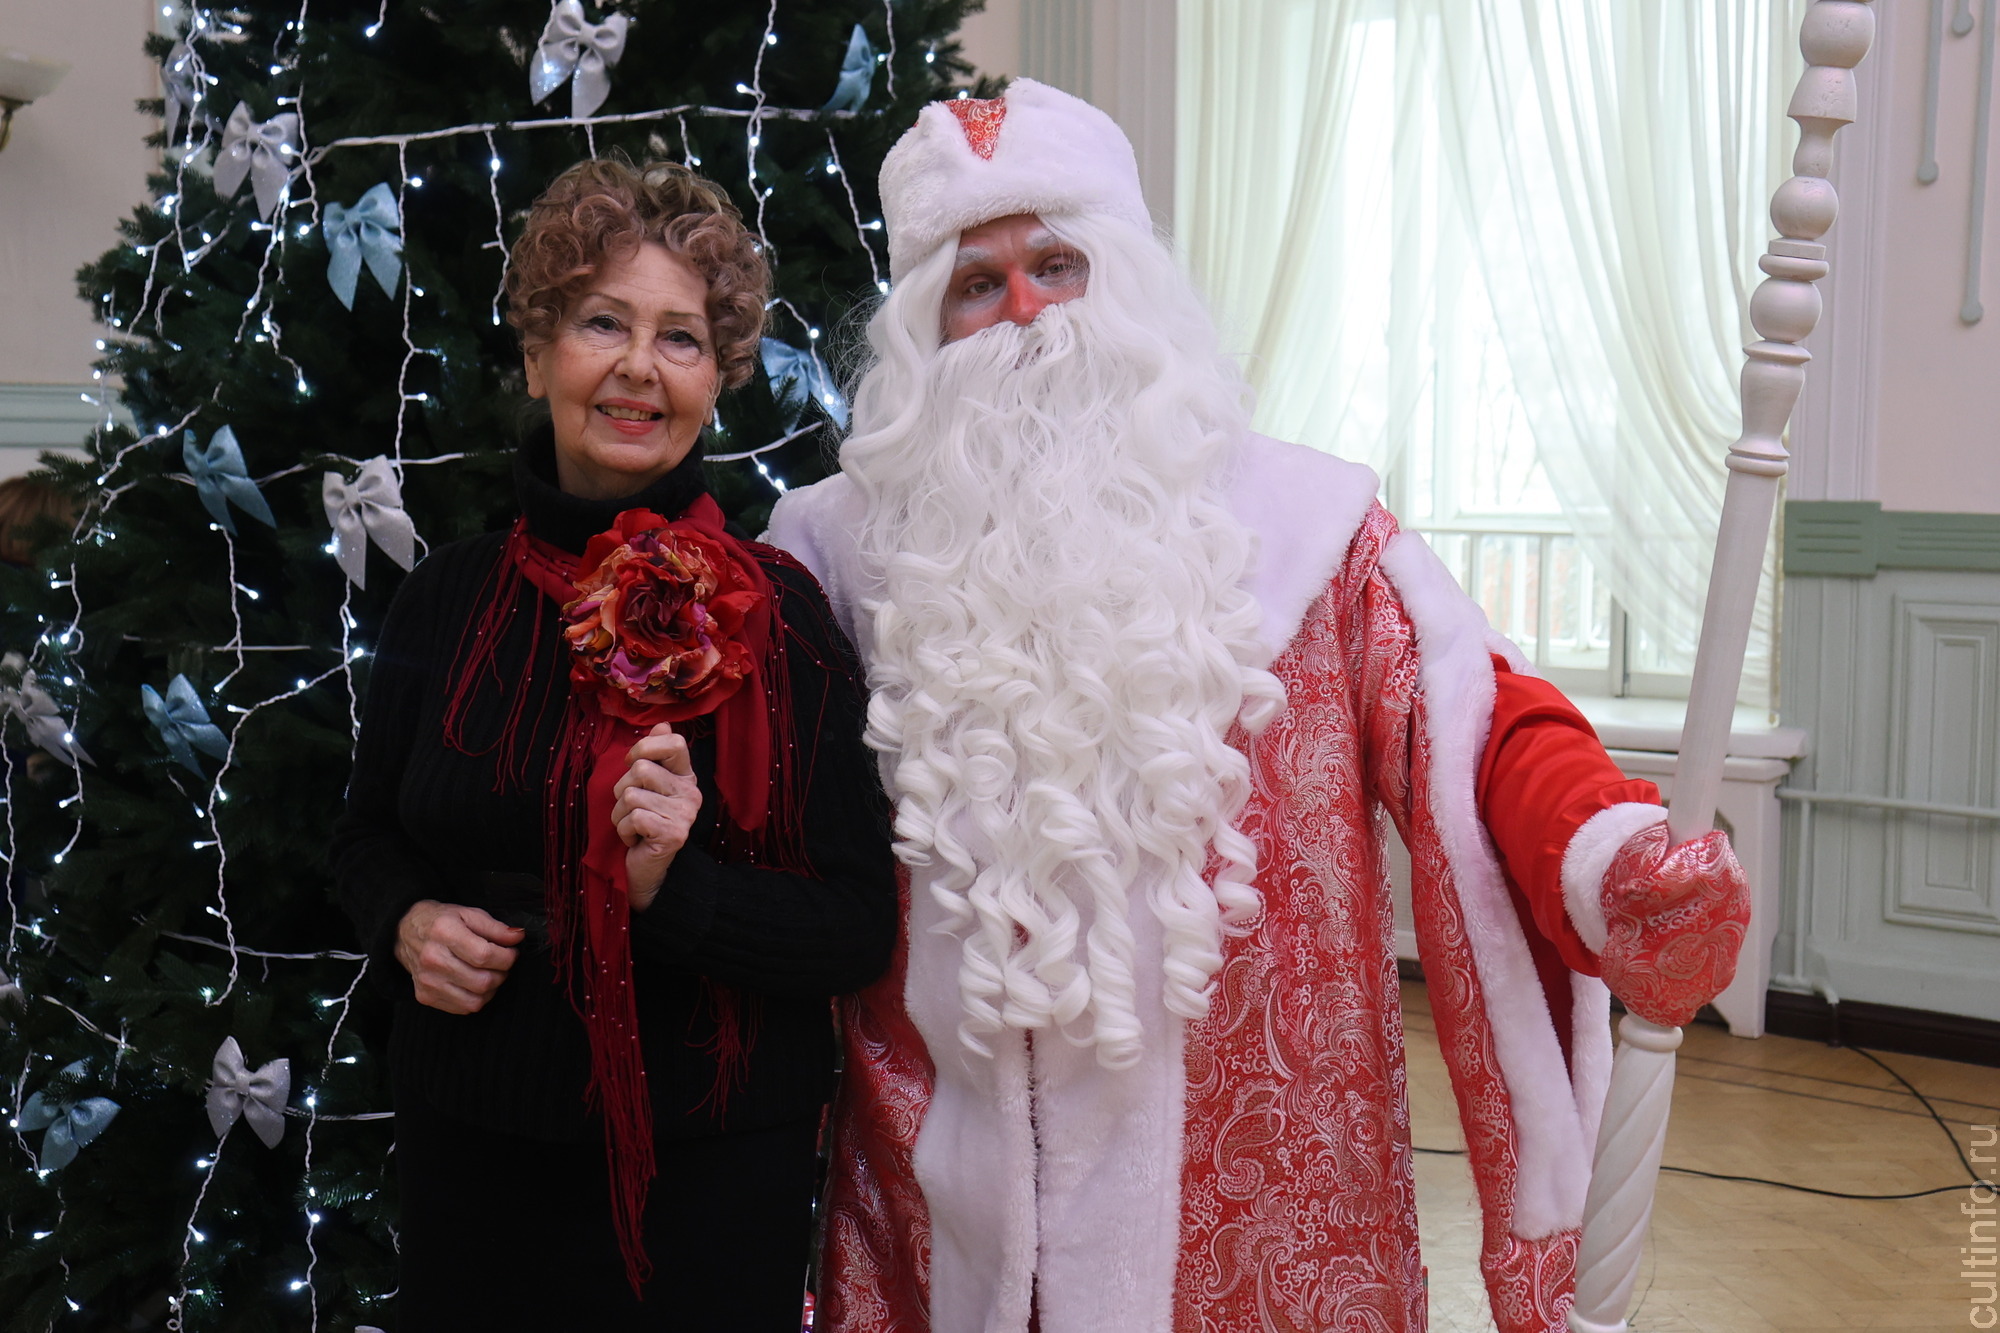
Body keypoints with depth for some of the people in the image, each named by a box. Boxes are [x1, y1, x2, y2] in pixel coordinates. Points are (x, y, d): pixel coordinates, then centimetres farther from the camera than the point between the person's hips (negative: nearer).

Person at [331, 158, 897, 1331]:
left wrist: (677, 886, -24)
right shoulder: (451, 597, 1)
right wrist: (408, 922, -6)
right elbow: (369, 837, 14)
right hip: (471, 1155, 3)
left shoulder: (776, 611, -9)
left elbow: (859, 930, -10)